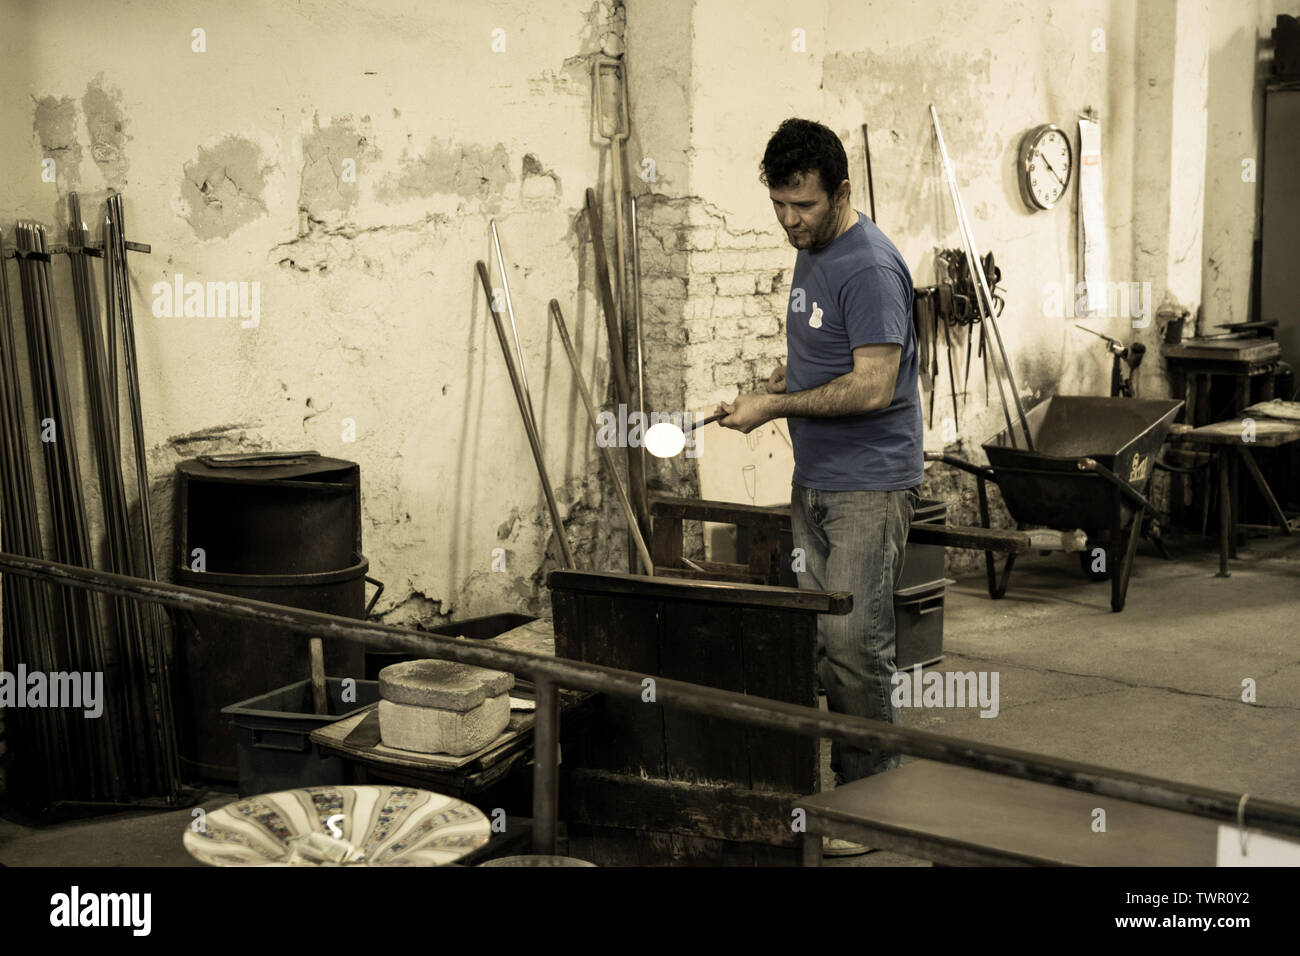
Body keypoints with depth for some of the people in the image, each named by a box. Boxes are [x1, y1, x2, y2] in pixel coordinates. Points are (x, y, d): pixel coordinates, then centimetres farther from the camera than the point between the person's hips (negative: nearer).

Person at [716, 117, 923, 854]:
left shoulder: (869, 267, -16)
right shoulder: (811, 256, 14)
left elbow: (874, 385, -22)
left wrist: (776, 406, -17)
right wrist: (778, 381, 6)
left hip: (871, 487, -9)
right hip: (815, 481, 9)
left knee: (854, 638, -10)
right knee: (810, 633, 9)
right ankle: (825, 774, 17)